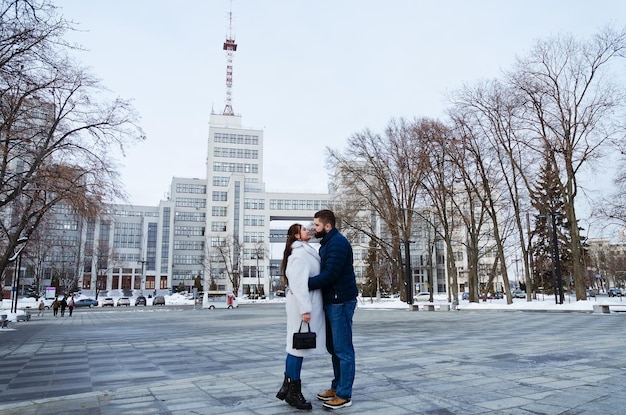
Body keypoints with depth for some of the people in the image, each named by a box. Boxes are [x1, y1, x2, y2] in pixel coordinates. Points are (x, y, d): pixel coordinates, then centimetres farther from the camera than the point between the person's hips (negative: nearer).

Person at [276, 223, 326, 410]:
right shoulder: (299, 253, -13)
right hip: (303, 304, -10)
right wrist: (305, 309, -24)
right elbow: (299, 283, -21)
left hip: (309, 302, 10)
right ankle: (293, 392, 8)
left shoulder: (306, 252, 18)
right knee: (299, 346, -2)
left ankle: (288, 387, 22)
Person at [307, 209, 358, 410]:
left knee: (343, 349, -2)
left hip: (341, 302, -10)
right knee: (333, 347, 17)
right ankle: (336, 387, 28)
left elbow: (330, 274, -24)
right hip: (331, 302, 10)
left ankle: (344, 395, 6)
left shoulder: (337, 243, -15)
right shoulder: (327, 243, 16)